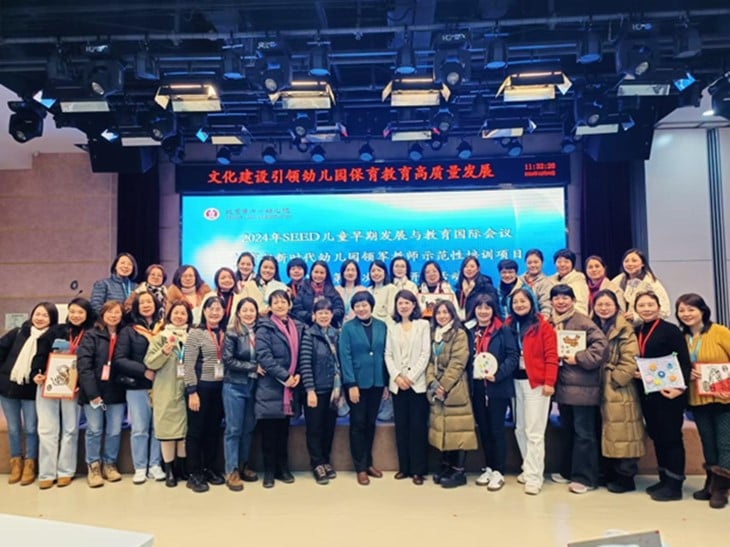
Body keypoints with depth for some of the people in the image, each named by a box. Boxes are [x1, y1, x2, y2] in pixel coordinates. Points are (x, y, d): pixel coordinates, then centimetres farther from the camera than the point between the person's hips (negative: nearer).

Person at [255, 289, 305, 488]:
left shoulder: (297, 327, 11)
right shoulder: (264, 328, -5)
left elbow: (300, 355, 13)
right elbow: (264, 357, -15)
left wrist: (297, 375, -4)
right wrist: (284, 376, -18)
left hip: (290, 388, 5)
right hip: (270, 387, -4)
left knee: (283, 431, 12)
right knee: (269, 432, 2)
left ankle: (283, 468, 23)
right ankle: (269, 471, 13)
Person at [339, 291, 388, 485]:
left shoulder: (381, 326, 4)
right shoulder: (348, 328, -5)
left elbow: (385, 354, 6)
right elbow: (345, 357, -10)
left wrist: (386, 383, 4)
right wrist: (351, 384, -15)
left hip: (377, 382, 3)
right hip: (357, 382, -3)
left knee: (371, 423, 13)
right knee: (358, 424, 4)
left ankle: (368, 462, 27)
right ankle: (360, 467, 14)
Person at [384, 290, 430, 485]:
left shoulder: (423, 325, 3)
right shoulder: (392, 328, 13)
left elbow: (425, 354, -4)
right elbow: (388, 355, 7)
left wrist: (411, 377, -11)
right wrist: (396, 376, -8)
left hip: (417, 383, -3)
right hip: (397, 384, 3)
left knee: (418, 426, -2)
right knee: (401, 426, 7)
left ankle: (418, 469, 8)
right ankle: (404, 467, 18)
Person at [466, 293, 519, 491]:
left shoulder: (503, 330, -5)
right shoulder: (469, 331, 7)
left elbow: (513, 356, -10)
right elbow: (466, 357, 10)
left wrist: (497, 375, -21)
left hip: (497, 387, -4)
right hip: (476, 387, 4)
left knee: (496, 430, 2)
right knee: (483, 429, 13)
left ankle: (498, 472, 13)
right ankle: (488, 468, 26)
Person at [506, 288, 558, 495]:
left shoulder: (543, 325, -5)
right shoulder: (509, 325, 10)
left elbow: (551, 356, -9)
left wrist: (549, 382, -16)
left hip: (536, 382, -5)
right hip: (515, 381, 6)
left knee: (534, 432, -4)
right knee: (519, 429, 12)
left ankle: (534, 476, 3)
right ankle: (528, 469, 25)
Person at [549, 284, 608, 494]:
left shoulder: (582, 321, -11)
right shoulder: (551, 323, 10)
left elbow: (602, 344, -20)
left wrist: (579, 358, -20)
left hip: (582, 386, -7)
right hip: (562, 385, 7)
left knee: (583, 433, 0)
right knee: (567, 431, 17)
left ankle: (585, 477, 9)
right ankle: (568, 471, 29)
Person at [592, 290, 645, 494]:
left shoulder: (625, 330, -9)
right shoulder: (594, 328, 11)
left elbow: (630, 361, -16)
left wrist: (615, 379, -15)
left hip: (620, 390, -7)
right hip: (601, 389, 7)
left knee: (622, 433, -2)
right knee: (607, 432, 13)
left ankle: (626, 477, 8)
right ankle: (611, 474, 23)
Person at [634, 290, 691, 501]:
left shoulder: (670, 330, -8)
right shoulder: (636, 332, 10)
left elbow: (685, 362, -13)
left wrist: (680, 387, -22)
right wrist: (634, 373, -1)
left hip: (669, 393, -7)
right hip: (647, 393, 7)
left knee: (671, 437, 0)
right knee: (656, 436, 13)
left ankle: (674, 485, 8)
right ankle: (664, 480, 25)